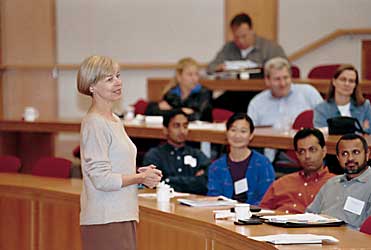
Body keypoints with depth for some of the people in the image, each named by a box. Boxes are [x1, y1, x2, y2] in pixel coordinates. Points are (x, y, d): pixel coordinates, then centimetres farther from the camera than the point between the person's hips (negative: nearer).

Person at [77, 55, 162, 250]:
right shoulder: (94, 124, -13)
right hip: (105, 220, -9)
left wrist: (139, 173, 6)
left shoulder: (114, 121, 16)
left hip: (122, 216, 9)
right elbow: (102, 179, -17)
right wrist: (141, 178, -7)